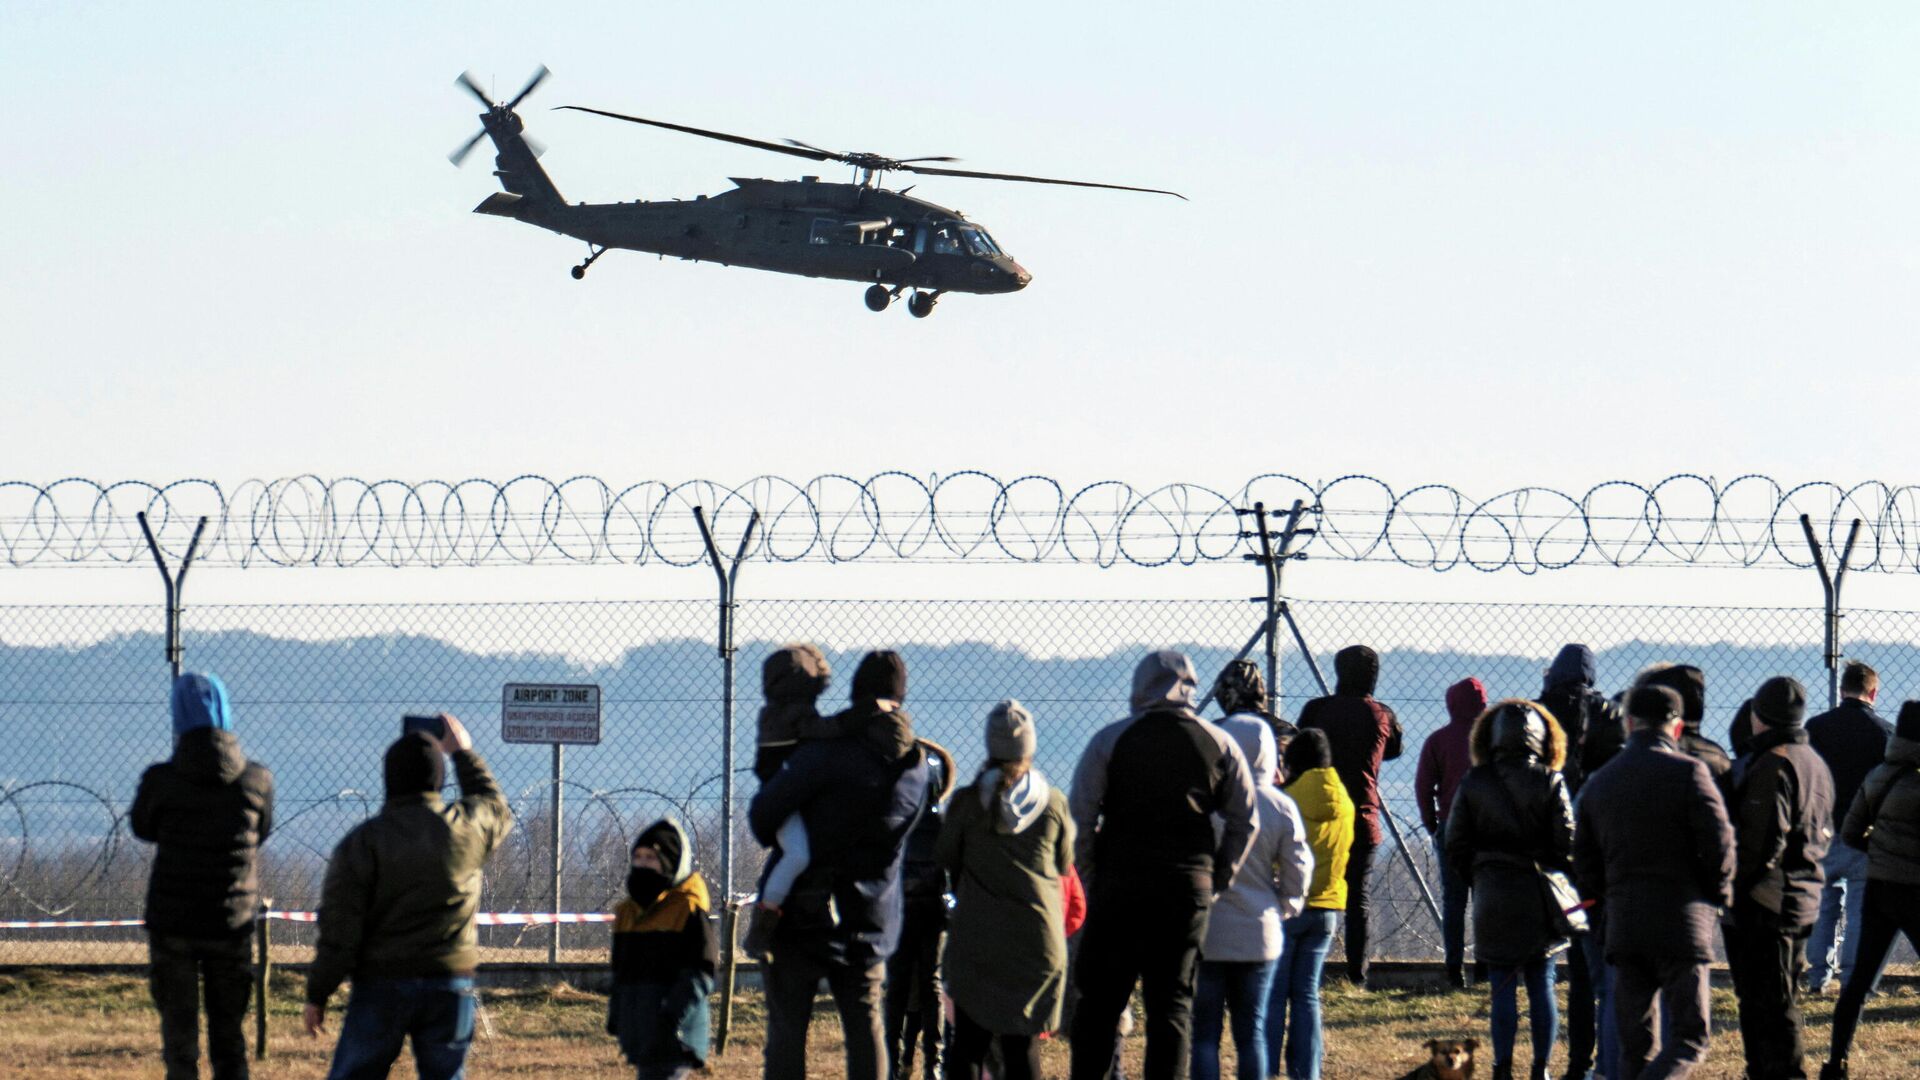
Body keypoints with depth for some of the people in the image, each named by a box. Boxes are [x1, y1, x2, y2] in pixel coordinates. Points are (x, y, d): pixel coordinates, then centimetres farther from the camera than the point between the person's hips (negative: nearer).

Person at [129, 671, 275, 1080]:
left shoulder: (160, 781, -13)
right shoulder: (257, 780, -7)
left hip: (173, 924, -2)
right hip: (233, 924, 2)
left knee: (179, 1036, 4)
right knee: (230, 1038, 14)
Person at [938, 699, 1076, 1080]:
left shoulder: (967, 801, -4)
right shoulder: (1054, 803, -1)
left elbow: (945, 857, 8)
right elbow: (1065, 867, 11)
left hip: (976, 935, -1)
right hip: (1040, 935, 1)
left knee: (968, 1046, 5)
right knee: (1023, 1046, 6)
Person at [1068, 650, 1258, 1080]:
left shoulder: (1110, 740, -1)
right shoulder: (1219, 745, 6)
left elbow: (1080, 818, -4)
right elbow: (1245, 821, 6)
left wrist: (1091, 880, 5)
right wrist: (1217, 880, 12)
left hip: (1118, 886, -2)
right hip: (1189, 890, 2)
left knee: (1099, 1002, 5)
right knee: (1173, 1004, 5)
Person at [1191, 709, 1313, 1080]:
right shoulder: (1281, 807, -3)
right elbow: (1298, 879, 1)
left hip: (1205, 934, -3)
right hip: (1260, 935, 3)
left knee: (1204, 1032, 2)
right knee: (1252, 1031, 10)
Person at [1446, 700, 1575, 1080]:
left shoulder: (1474, 782, -1)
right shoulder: (1551, 782, -4)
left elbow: (1456, 846, 1)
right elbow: (1566, 844, -6)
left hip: (1492, 895, 0)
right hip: (1540, 897, 0)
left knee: (1503, 988, 4)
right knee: (1542, 984, 8)